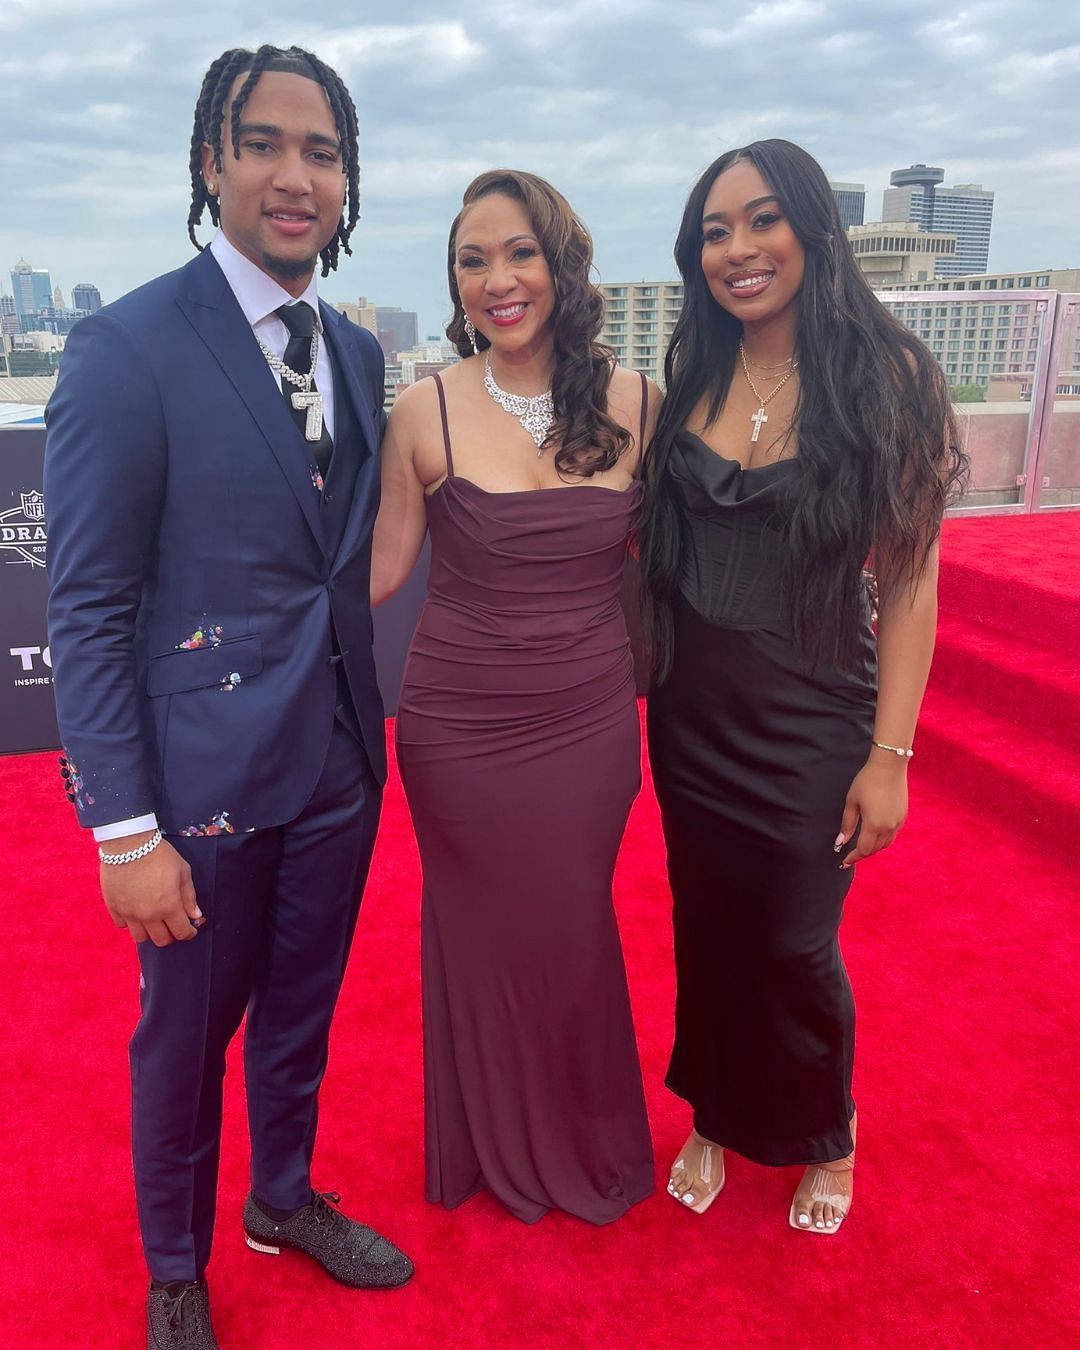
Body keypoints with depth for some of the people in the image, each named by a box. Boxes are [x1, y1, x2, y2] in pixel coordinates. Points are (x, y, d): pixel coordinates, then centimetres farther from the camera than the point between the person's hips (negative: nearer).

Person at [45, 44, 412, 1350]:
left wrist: (364, 722, 6)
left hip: (339, 758, 6)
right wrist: (125, 830, -15)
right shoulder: (127, 347, -12)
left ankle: (285, 1198, 50)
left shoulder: (356, 353, 7)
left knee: (301, 1011, 23)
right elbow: (86, 609, -14)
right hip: (207, 770, -5)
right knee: (185, 1033, 15)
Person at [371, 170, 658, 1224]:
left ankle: (586, 1141, 48)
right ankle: (493, 1149, 46)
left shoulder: (634, 401, -2)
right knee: (479, 934, 15)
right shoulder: (427, 411, -8)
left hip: (591, 725, 2)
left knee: (572, 932, 17)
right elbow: (380, 569, -4)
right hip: (461, 729, -1)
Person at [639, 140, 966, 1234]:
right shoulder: (693, 379, 1)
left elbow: (910, 580, -10)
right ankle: (714, 1121, 43)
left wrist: (890, 754, -13)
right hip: (692, 713, 4)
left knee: (792, 946, 9)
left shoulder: (887, 377, -11)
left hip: (809, 722, -3)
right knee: (706, 929, 17)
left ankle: (826, 1139, 41)